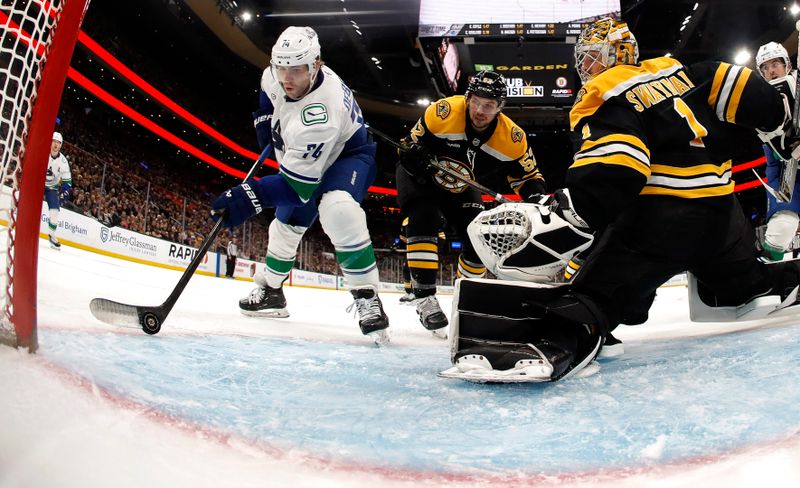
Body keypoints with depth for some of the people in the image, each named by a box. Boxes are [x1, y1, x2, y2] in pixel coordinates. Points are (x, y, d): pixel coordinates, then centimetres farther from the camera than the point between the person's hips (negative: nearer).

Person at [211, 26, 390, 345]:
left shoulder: (319, 113, -40)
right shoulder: (276, 76, -17)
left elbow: (299, 184, -39)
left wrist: (251, 195, -45)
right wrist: (265, 119, -1)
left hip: (347, 154, -8)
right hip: (302, 157, 8)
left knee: (337, 209, -38)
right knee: (286, 223, 16)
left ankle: (367, 297, -30)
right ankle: (270, 290, 37)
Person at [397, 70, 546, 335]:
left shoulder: (512, 138, -23)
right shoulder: (444, 112, -30)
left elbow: (528, 175, -11)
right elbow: (414, 140, -14)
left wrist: (538, 198, -30)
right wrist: (416, 158, -33)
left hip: (460, 188, 4)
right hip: (419, 176, -3)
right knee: (424, 221, -28)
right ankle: (424, 296, -23)